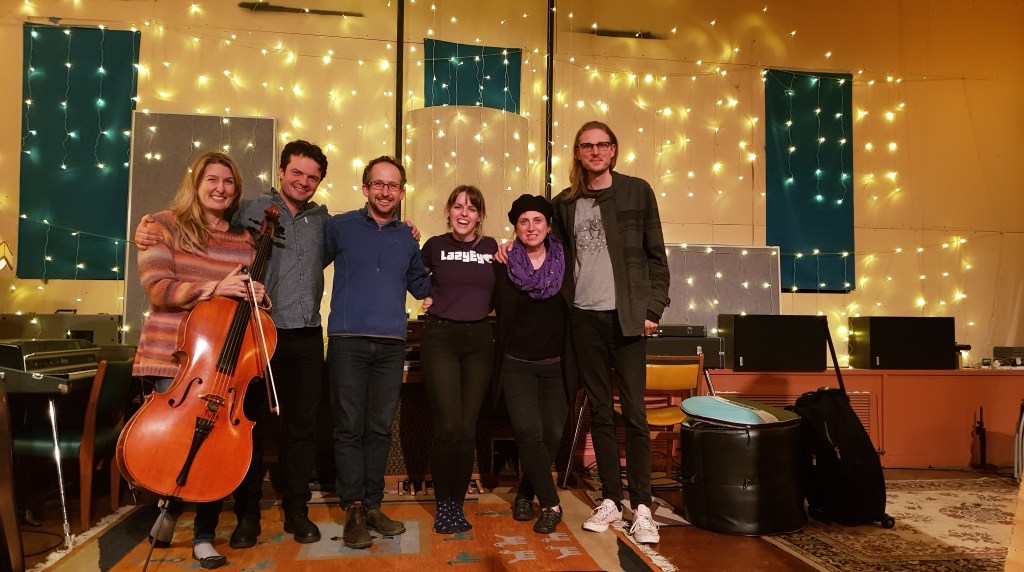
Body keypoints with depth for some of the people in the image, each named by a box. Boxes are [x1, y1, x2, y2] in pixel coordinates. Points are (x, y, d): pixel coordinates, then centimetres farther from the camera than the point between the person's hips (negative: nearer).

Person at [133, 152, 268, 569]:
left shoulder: (244, 240, 12)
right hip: (174, 356, -3)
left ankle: (204, 536, 17)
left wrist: (256, 297, -4)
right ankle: (172, 507, 25)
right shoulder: (163, 226, 2)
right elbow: (158, 289, -9)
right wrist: (214, 288, -22)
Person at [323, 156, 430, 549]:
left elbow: (421, 285, 24)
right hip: (348, 342, -3)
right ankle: (354, 510, 10)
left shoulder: (407, 238, 15)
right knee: (349, 428, 0)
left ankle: (373, 506, 19)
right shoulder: (339, 227, 5)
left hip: (391, 345, 3)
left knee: (379, 429, 8)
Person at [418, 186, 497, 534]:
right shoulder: (435, 246, 3)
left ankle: (458, 504, 18)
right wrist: (425, 297, 1)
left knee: (468, 429, 2)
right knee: (448, 427, -9)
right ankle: (443, 505, 10)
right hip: (440, 338, -2)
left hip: (479, 340, 2)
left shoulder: (490, 247, 8)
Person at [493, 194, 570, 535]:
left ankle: (526, 494, 21)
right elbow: (489, 306, 3)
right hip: (517, 364, -1)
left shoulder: (564, 264, 0)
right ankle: (551, 505, 2)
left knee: (553, 434, -3)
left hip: (555, 365, 2)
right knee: (529, 432, -14)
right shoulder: (503, 266, -3)